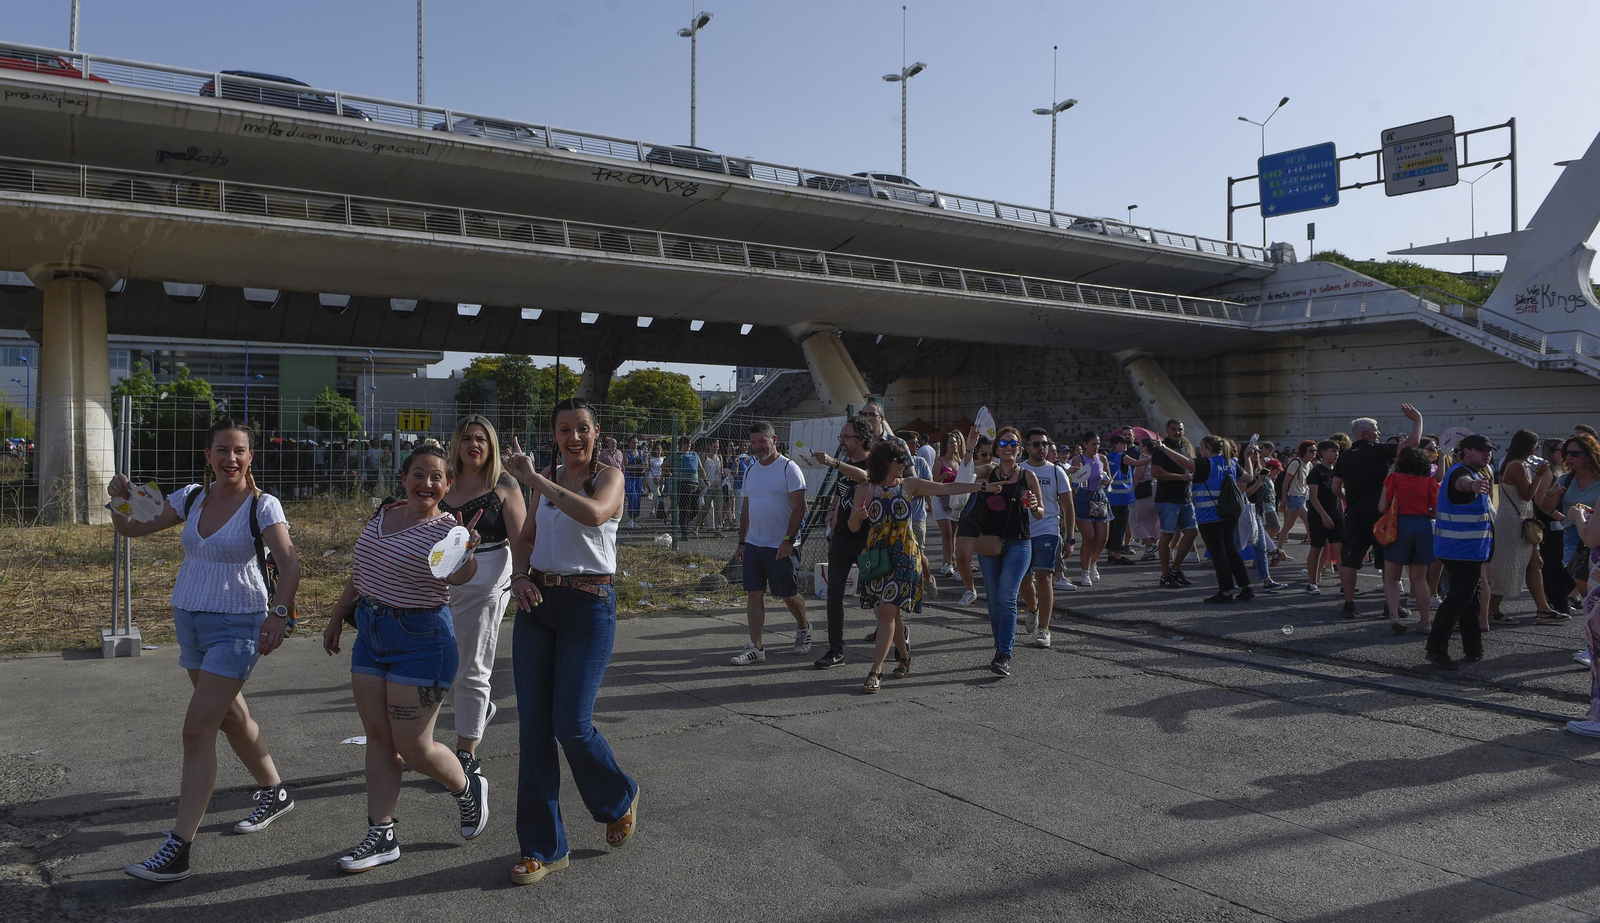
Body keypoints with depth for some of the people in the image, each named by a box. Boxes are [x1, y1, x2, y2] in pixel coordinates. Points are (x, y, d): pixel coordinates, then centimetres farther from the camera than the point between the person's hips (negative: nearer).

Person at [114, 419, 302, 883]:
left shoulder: (263, 506, -12)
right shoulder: (191, 498, 4)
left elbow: (289, 564, -22)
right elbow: (132, 528, 10)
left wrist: (279, 612, -38)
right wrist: (120, 500, -12)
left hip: (237, 627, -7)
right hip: (189, 620, 7)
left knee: (197, 729, -12)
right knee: (230, 716, 19)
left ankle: (177, 851, -7)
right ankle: (274, 793, 40)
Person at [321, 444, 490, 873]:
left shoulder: (447, 528, -15)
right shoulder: (383, 515, 6)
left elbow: (458, 577, -35)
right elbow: (361, 570, 20)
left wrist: (465, 552, -56)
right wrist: (337, 616, 24)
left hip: (421, 640, -7)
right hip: (371, 635, 7)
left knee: (412, 746, -2)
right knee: (378, 738, 9)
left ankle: (468, 787, 27)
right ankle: (381, 836, 18)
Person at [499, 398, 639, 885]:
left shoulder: (609, 476, -6)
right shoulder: (547, 479, 10)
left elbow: (593, 514, -29)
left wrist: (534, 478, -25)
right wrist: (520, 577, 0)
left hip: (589, 606, -5)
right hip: (537, 603, 5)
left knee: (571, 725, -7)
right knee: (533, 726, 4)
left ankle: (620, 799, 26)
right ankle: (543, 846, 17)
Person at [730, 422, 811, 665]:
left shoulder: (789, 468, -9)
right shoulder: (751, 471, 12)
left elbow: (799, 507, -13)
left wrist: (788, 540, -21)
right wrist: (741, 542, 15)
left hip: (780, 546, -6)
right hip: (753, 544, 6)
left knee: (788, 594, 5)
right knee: (754, 594, 2)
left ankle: (803, 628, 33)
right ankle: (755, 647, 5)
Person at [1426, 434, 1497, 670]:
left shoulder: (1475, 472, 16)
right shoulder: (1461, 472, -18)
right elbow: (1462, 482, -44)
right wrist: (1473, 485, -66)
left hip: (1470, 549, 11)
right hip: (1462, 550, -11)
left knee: (1469, 596, 17)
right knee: (1459, 598, -11)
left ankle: (1473, 648, 26)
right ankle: (1436, 649, -9)